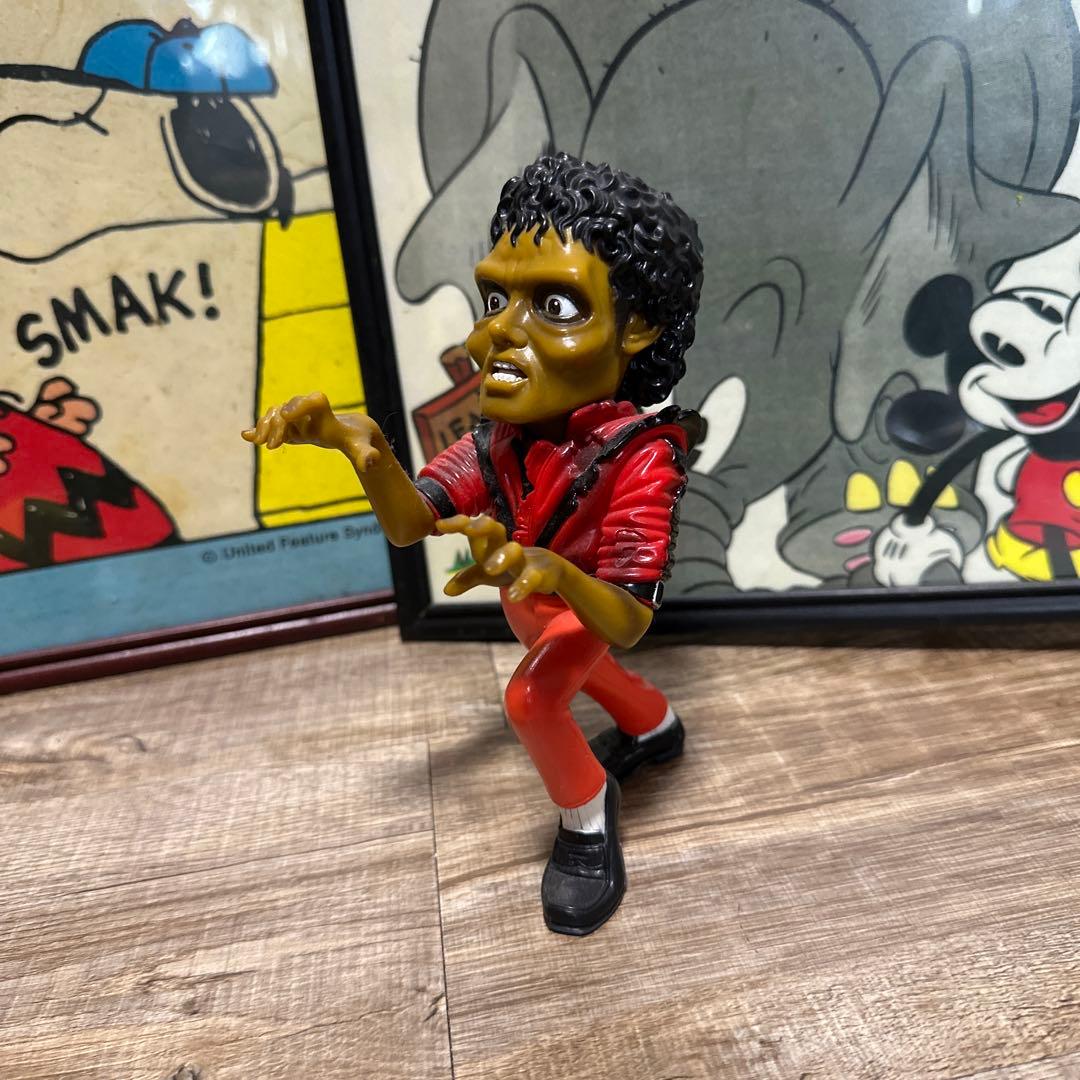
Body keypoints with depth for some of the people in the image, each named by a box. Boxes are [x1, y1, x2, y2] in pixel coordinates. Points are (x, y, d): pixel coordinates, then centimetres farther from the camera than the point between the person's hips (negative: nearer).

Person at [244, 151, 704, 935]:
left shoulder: (640, 460, -40)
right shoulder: (504, 438, -25)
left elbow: (628, 624, -44)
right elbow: (409, 524, -26)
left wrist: (554, 571, -65)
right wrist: (366, 451, -46)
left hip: (588, 604, -6)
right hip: (526, 596, 7)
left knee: (532, 697, -26)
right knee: (574, 671, 30)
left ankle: (588, 814, 8)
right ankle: (657, 728, 62)